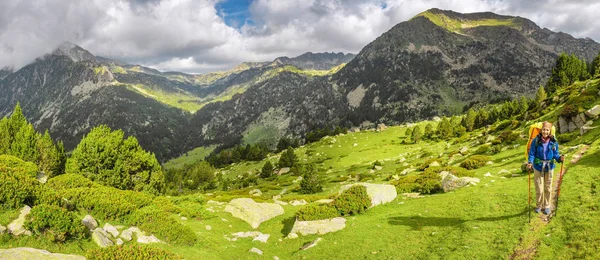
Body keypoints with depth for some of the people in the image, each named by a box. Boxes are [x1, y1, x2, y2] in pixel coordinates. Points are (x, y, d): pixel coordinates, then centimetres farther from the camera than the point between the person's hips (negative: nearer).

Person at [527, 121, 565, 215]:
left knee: (548, 188, 14)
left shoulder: (553, 142, -8)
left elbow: (555, 154, -1)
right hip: (538, 167, -2)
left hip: (549, 167, 2)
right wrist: (530, 162, -27)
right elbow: (532, 153, -10)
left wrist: (560, 158, -23)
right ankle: (539, 205, 27)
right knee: (539, 189, 6)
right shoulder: (536, 141, -14)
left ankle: (547, 206, 31)